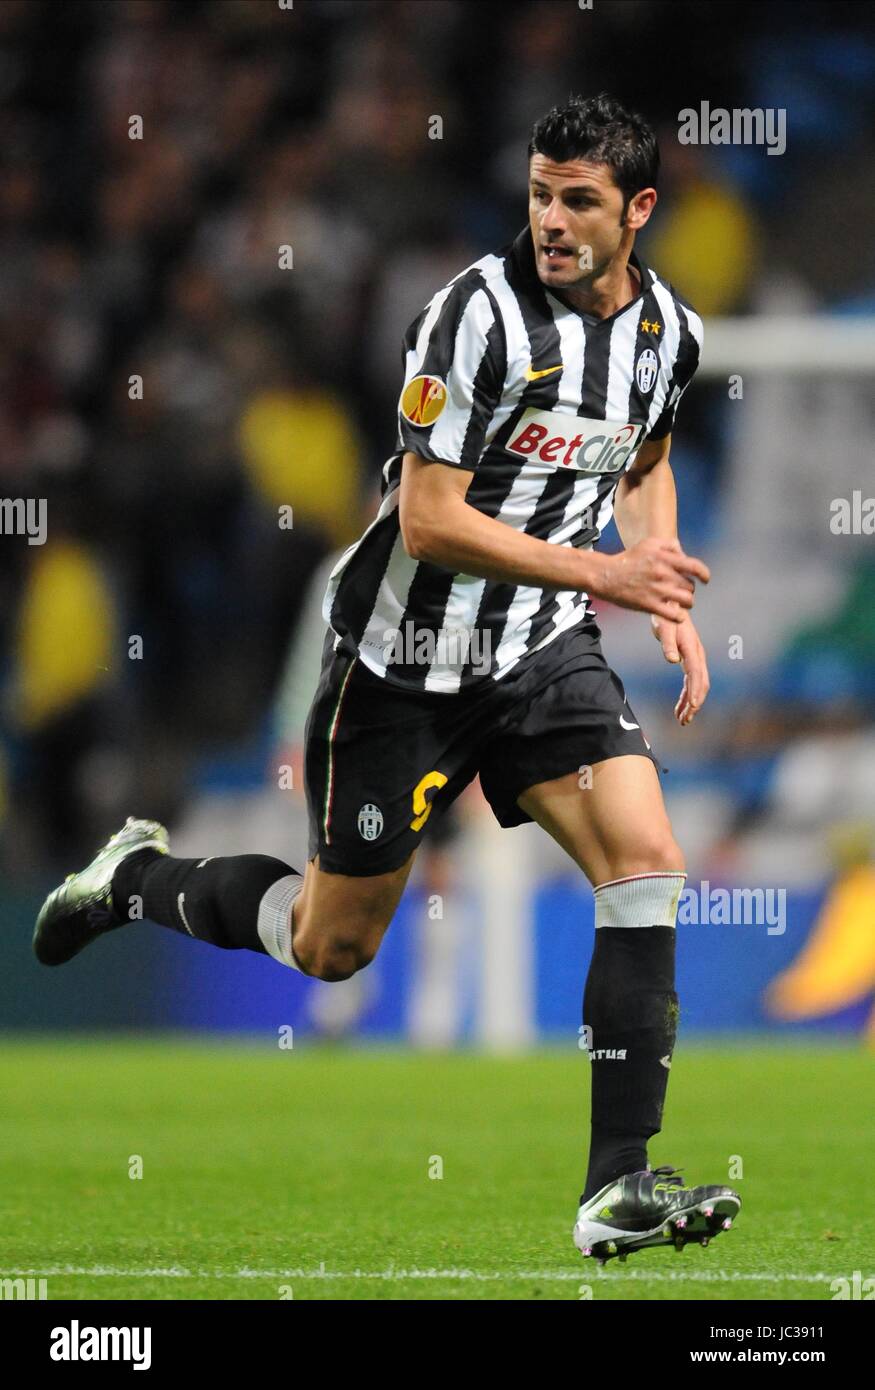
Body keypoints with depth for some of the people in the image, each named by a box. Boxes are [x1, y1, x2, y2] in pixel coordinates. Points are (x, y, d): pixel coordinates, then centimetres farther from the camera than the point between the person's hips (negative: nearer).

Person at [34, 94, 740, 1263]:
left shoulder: (671, 329, 0)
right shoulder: (481, 312, -22)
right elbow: (428, 520, -22)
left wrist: (669, 599, 8)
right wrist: (602, 574, -25)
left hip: (544, 645, 5)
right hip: (407, 657, -5)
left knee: (647, 861, -17)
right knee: (332, 946, 7)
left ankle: (619, 1185, -16)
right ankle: (142, 878, 38)